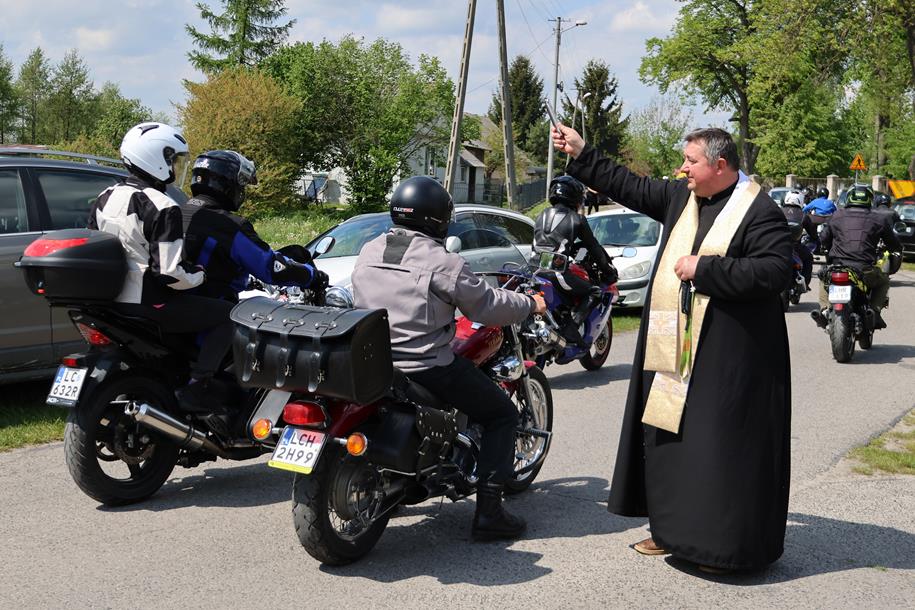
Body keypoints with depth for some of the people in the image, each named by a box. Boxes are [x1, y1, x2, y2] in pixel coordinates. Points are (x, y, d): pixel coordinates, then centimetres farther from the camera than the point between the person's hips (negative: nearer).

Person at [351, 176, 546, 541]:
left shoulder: (367, 253, 6)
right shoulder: (442, 263, -14)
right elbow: (489, 305, -8)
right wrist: (531, 304, 9)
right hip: (429, 370, -7)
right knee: (502, 414, 9)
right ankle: (488, 511, 2)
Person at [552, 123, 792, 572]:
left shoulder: (759, 211, -11)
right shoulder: (680, 198, 11)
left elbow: (776, 269, -21)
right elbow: (629, 187, 21)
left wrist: (705, 268, -19)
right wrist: (581, 155, 20)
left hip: (728, 357, -8)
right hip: (674, 350, 8)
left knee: (722, 446, -4)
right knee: (669, 438, 13)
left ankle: (732, 545, 7)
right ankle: (675, 530, 27)